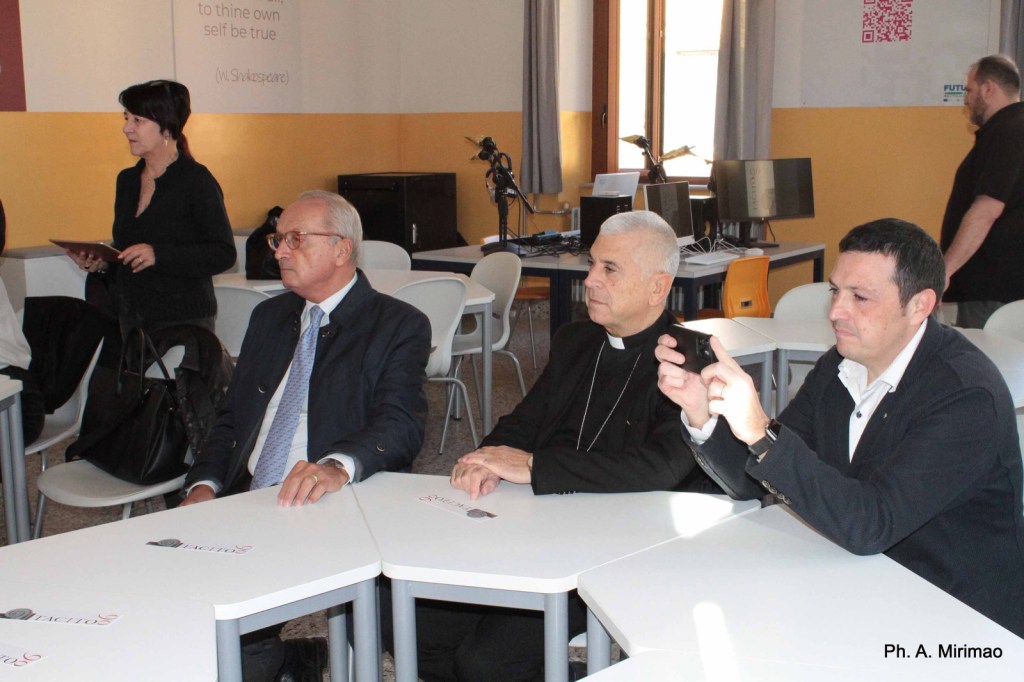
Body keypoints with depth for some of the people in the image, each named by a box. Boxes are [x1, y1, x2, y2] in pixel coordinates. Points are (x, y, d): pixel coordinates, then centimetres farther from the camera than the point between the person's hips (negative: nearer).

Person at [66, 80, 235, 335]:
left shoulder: (196, 180, -9)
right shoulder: (126, 180, 13)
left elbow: (223, 254, -15)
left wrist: (158, 255, -23)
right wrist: (101, 263, 1)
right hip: (131, 319, 6)